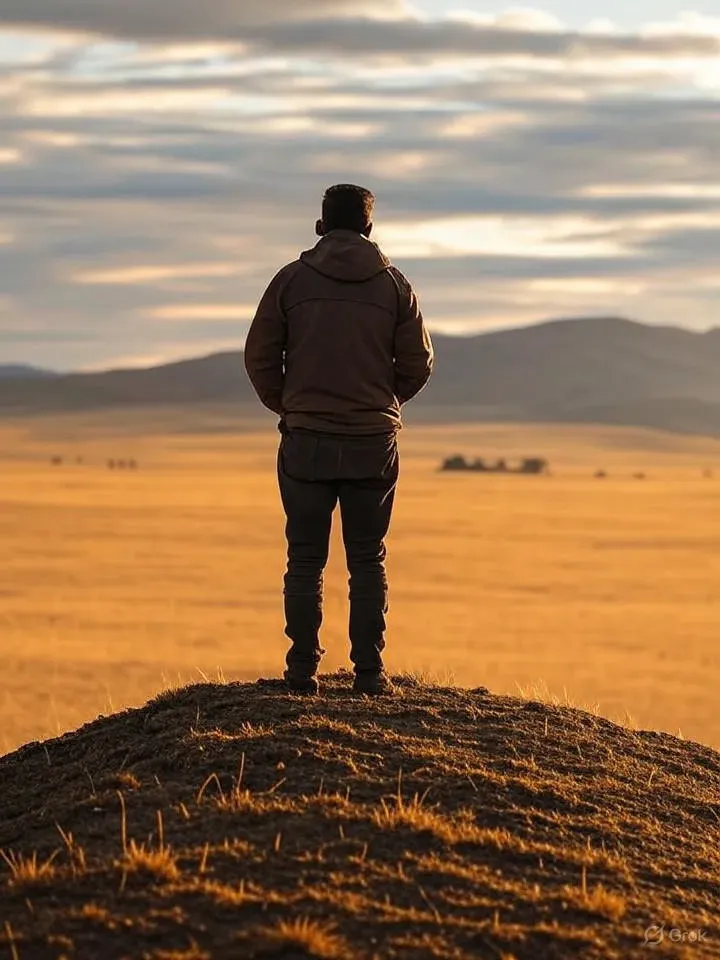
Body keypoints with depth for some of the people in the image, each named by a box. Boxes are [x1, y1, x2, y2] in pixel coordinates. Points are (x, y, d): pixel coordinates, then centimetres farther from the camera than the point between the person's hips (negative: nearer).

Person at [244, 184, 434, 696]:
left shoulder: (293, 279, 0)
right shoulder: (394, 285, 2)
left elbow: (259, 357, 0)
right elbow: (419, 364, 3)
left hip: (306, 441, -1)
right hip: (374, 442, 1)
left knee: (306, 560, 5)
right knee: (369, 561, 7)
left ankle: (303, 671, 3)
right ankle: (370, 671, 4)